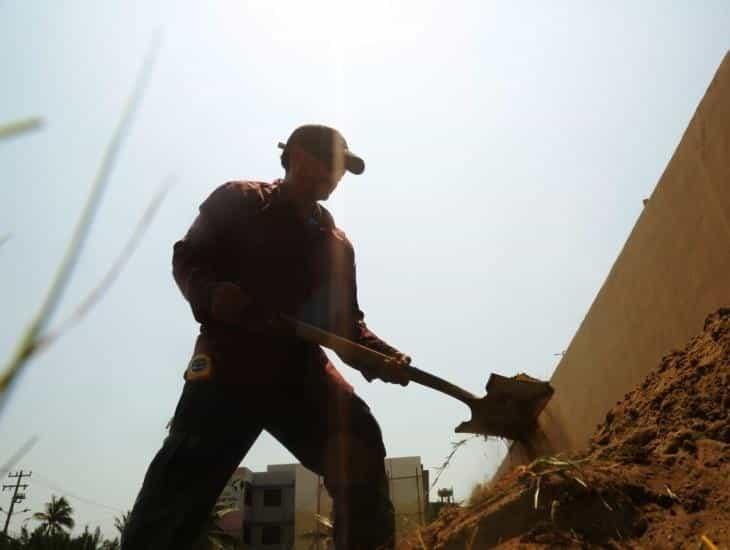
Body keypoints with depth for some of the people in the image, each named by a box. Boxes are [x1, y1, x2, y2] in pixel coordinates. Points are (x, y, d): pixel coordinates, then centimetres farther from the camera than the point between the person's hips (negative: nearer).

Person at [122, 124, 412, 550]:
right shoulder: (237, 201, 8)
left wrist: (381, 356, -7)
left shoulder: (335, 242, 16)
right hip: (229, 362, -3)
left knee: (359, 447, -16)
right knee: (182, 484, -7)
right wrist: (211, 293, -20)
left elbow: (346, 319, 13)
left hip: (298, 368, 3)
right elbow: (186, 259, 3)